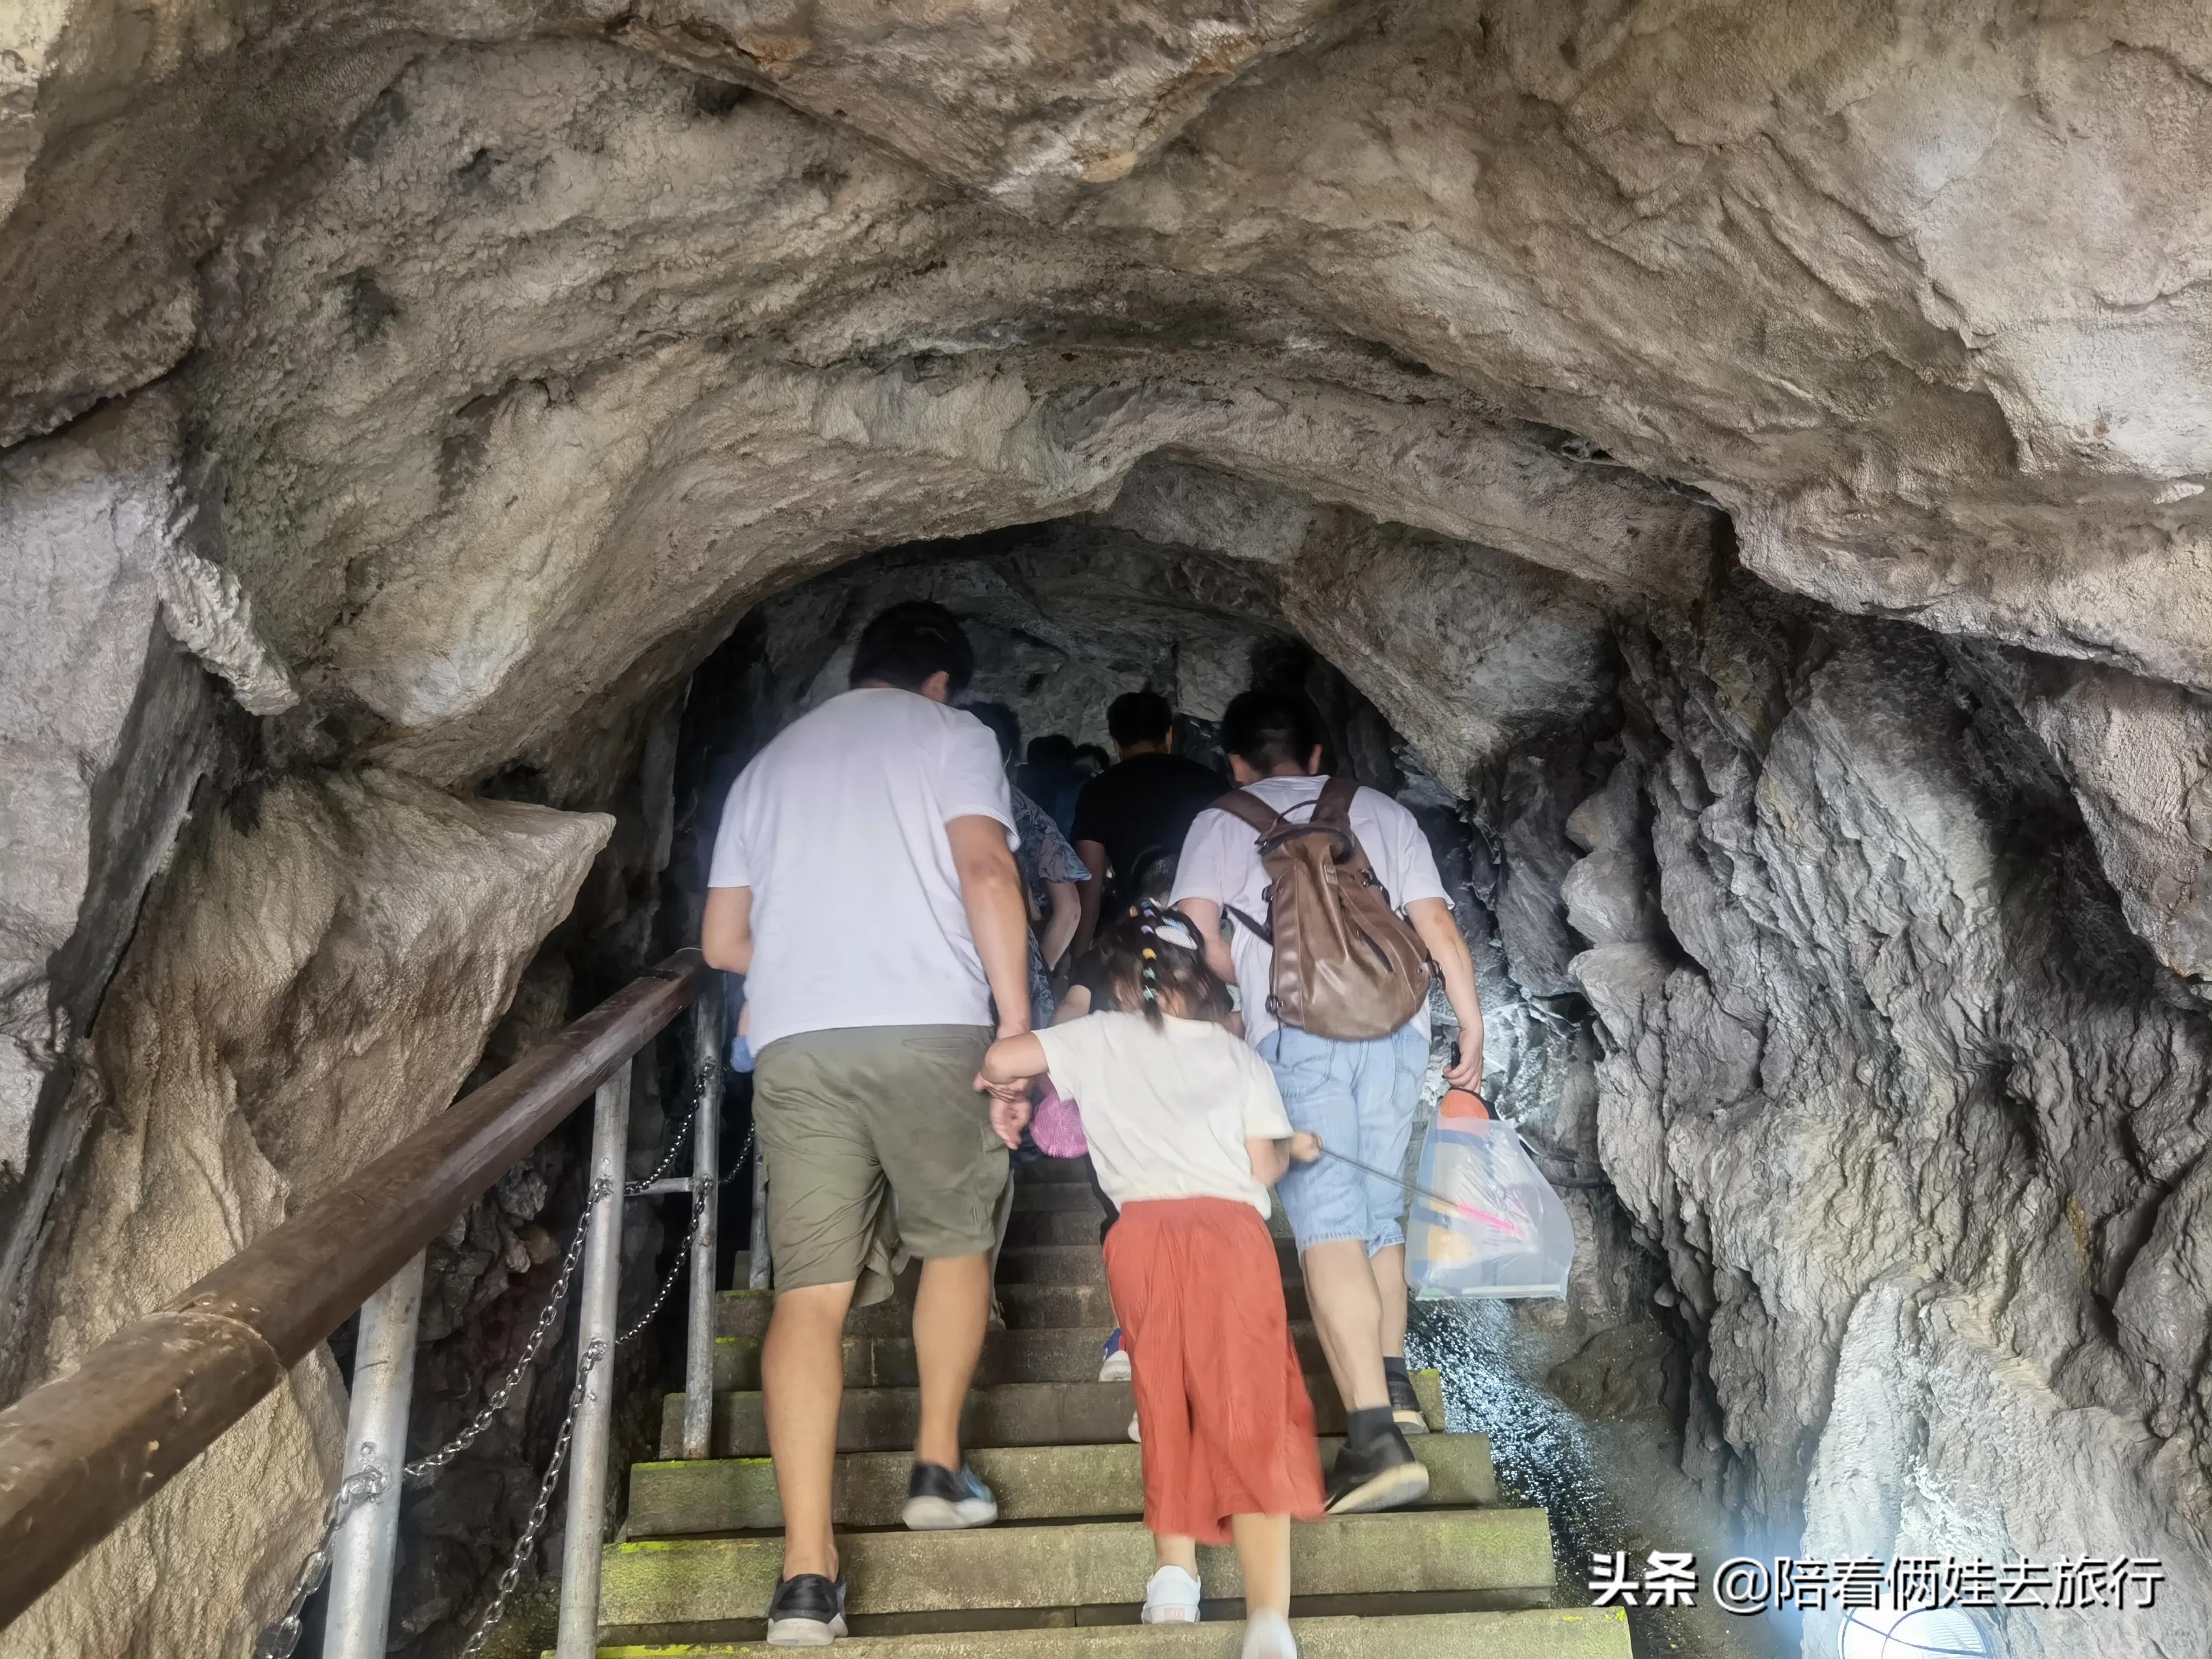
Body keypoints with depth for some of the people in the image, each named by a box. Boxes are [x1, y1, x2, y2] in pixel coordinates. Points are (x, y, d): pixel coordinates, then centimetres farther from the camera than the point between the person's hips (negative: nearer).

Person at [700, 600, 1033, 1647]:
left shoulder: (769, 763, 25)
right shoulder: (950, 734, 12)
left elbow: (722, 943, 22)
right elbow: (985, 869, -6)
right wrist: (1018, 1020, -7)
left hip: (792, 1041, 3)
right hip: (929, 1027, -3)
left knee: (810, 1291, 0)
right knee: (956, 1241, 19)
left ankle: (807, 1570, -5)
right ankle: (938, 1468, 21)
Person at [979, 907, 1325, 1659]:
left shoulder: (1103, 1037, 15)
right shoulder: (1240, 1055, 17)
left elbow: (1000, 1059, 5)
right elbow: (1263, 1166, 10)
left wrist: (1000, 1095, 27)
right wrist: (1294, 1147, 32)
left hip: (1146, 1233, 0)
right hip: (1233, 1231, 0)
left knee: (1168, 1405, 18)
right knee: (1252, 1414, -1)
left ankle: (1175, 1577, 10)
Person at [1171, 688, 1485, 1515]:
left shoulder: (1221, 824, 14)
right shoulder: (1385, 813, 20)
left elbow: (1197, 936, 2)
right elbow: (1440, 929, 10)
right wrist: (1473, 1028, 14)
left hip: (1298, 1034, -3)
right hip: (1396, 1028, 4)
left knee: (1329, 1227, -9)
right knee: (1380, 1210, 19)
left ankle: (1376, 1436, -18)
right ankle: (1393, 1385, 23)